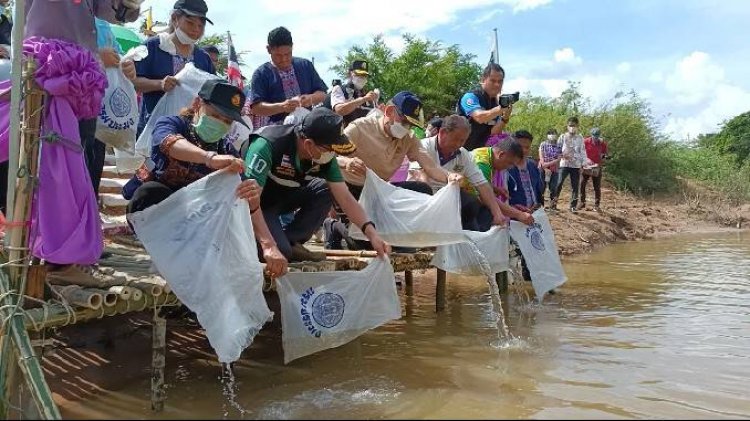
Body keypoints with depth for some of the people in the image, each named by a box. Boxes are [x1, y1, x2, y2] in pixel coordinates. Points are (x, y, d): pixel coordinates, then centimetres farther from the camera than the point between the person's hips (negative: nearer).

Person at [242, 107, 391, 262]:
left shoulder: (325, 156, -15)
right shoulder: (266, 145, -35)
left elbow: (345, 198, -14)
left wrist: (372, 233, -25)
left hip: (284, 195, 6)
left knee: (325, 191, -18)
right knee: (280, 250, -29)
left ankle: (291, 242, -7)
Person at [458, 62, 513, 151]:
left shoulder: (496, 104, 6)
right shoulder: (470, 97, -11)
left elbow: (493, 133, -5)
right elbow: (479, 117, -31)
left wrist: (505, 118, -20)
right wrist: (502, 108, -37)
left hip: (482, 150, 6)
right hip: (463, 149, -6)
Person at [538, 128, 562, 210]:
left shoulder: (559, 147, 5)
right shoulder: (543, 144, 4)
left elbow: (558, 159, -3)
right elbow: (541, 158, -1)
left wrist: (548, 164, -15)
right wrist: (545, 168, -12)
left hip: (554, 171, 1)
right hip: (543, 170, -1)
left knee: (553, 188, 3)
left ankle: (553, 206, 10)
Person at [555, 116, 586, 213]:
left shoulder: (580, 138, 8)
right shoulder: (563, 137, 4)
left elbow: (583, 152, 7)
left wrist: (584, 164, -1)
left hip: (576, 165, 2)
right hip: (564, 164, -2)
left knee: (575, 187, 3)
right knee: (559, 183, -11)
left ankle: (573, 206, 10)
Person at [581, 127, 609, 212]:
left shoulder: (603, 144, -4)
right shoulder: (586, 141, -7)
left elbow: (605, 157, 3)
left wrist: (599, 164, -14)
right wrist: (587, 159, -21)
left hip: (597, 167, 0)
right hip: (587, 166, 0)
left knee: (597, 187, 0)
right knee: (582, 184, -2)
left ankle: (596, 206, 4)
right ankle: (582, 203, 11)